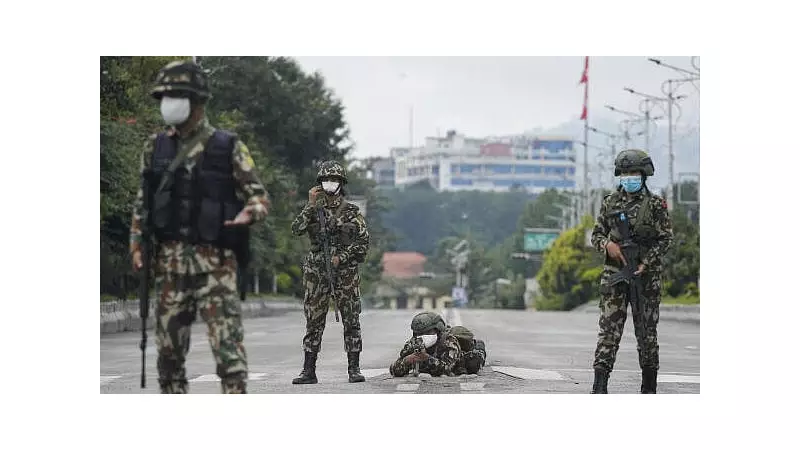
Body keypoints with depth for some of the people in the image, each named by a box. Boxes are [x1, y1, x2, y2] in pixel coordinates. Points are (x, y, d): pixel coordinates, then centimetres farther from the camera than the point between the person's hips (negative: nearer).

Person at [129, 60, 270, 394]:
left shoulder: (228, 148, -2)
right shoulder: (155, 147, 10)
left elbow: (259, 196, 1)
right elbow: (142, 201, 18)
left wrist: (249, 213, -21)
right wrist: (136, 243, 8)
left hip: (215, 262, -4)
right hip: (169, 263, 4)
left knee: (227, 344, -10)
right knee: (169, 347, 7)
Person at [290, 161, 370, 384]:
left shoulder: (352, 212, 4)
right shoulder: (314, 209, 8)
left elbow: (364, 242, 1)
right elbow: (296, 230, -7)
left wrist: (341, 257, -10)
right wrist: (311, 205, -11)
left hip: (346, 272, -1)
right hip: (317, 273, 1)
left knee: (351, 321, 0)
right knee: (314, 322, 3)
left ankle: (354, 369, 5)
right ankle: (309, 371, 6)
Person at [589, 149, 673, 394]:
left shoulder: (655, 204, 0)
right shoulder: (610, 202, 10)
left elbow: (665, 239, -2)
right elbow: (596, 235, 14)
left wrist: (646, 263, -14)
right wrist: (608, 244, -9)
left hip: (646, 275, -2)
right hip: (614, 274, 2)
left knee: (647, 331, 5)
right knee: (609, 329, -5)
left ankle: (649, 387, 16)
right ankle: (599, 386, -10)